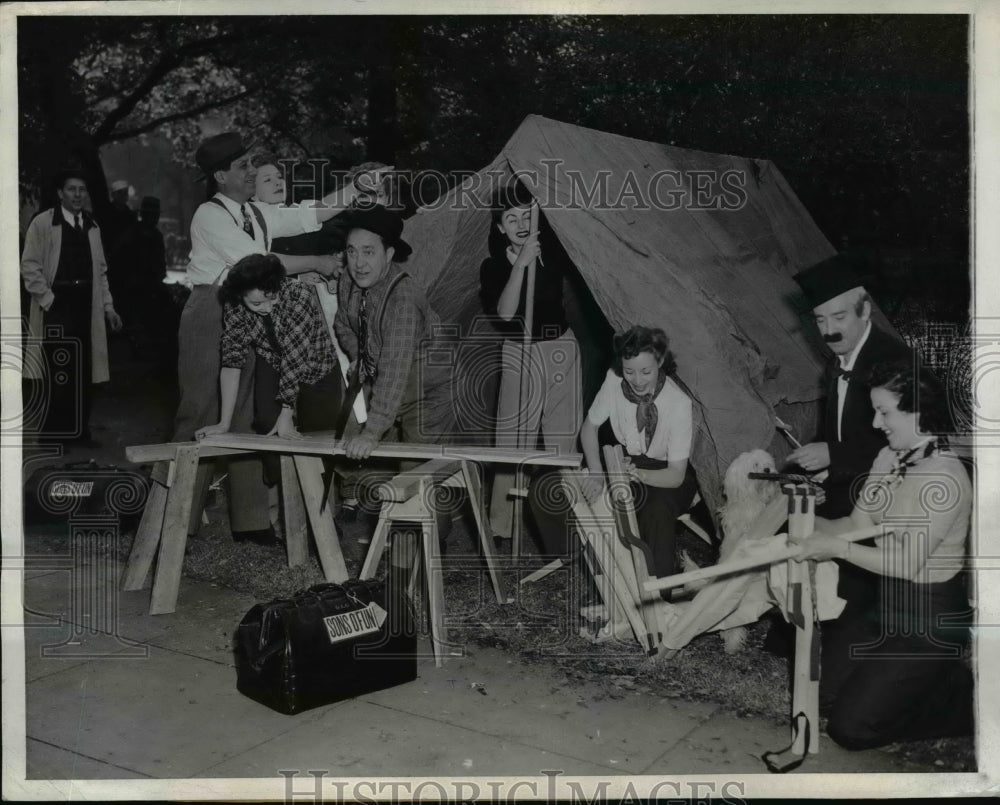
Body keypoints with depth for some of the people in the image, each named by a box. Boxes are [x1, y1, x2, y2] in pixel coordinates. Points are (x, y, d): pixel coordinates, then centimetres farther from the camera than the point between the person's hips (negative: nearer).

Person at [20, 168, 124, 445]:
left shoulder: (92, 226, 13)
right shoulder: (42, 223, -2)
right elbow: (30, 266, -4)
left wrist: (108, 306, 12)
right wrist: (47, 299, -10)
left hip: (86, 306, 4)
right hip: (56, 307, -4)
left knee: (83, 370, 5)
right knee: (57, 370, -3)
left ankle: (80, 430, 14)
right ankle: (54, 432, 7)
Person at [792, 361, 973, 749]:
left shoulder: (944, 477, -23)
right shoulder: (889, 459, 4)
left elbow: (908, 562, -24)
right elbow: (857, 524, 4)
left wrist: (836, 548, -23)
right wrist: (810, 522, -13)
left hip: (930, 618, -8)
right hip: (885, 603, 9)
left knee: (851, 727, -8)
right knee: (820, 693, 10)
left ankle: (963, 700, 11)